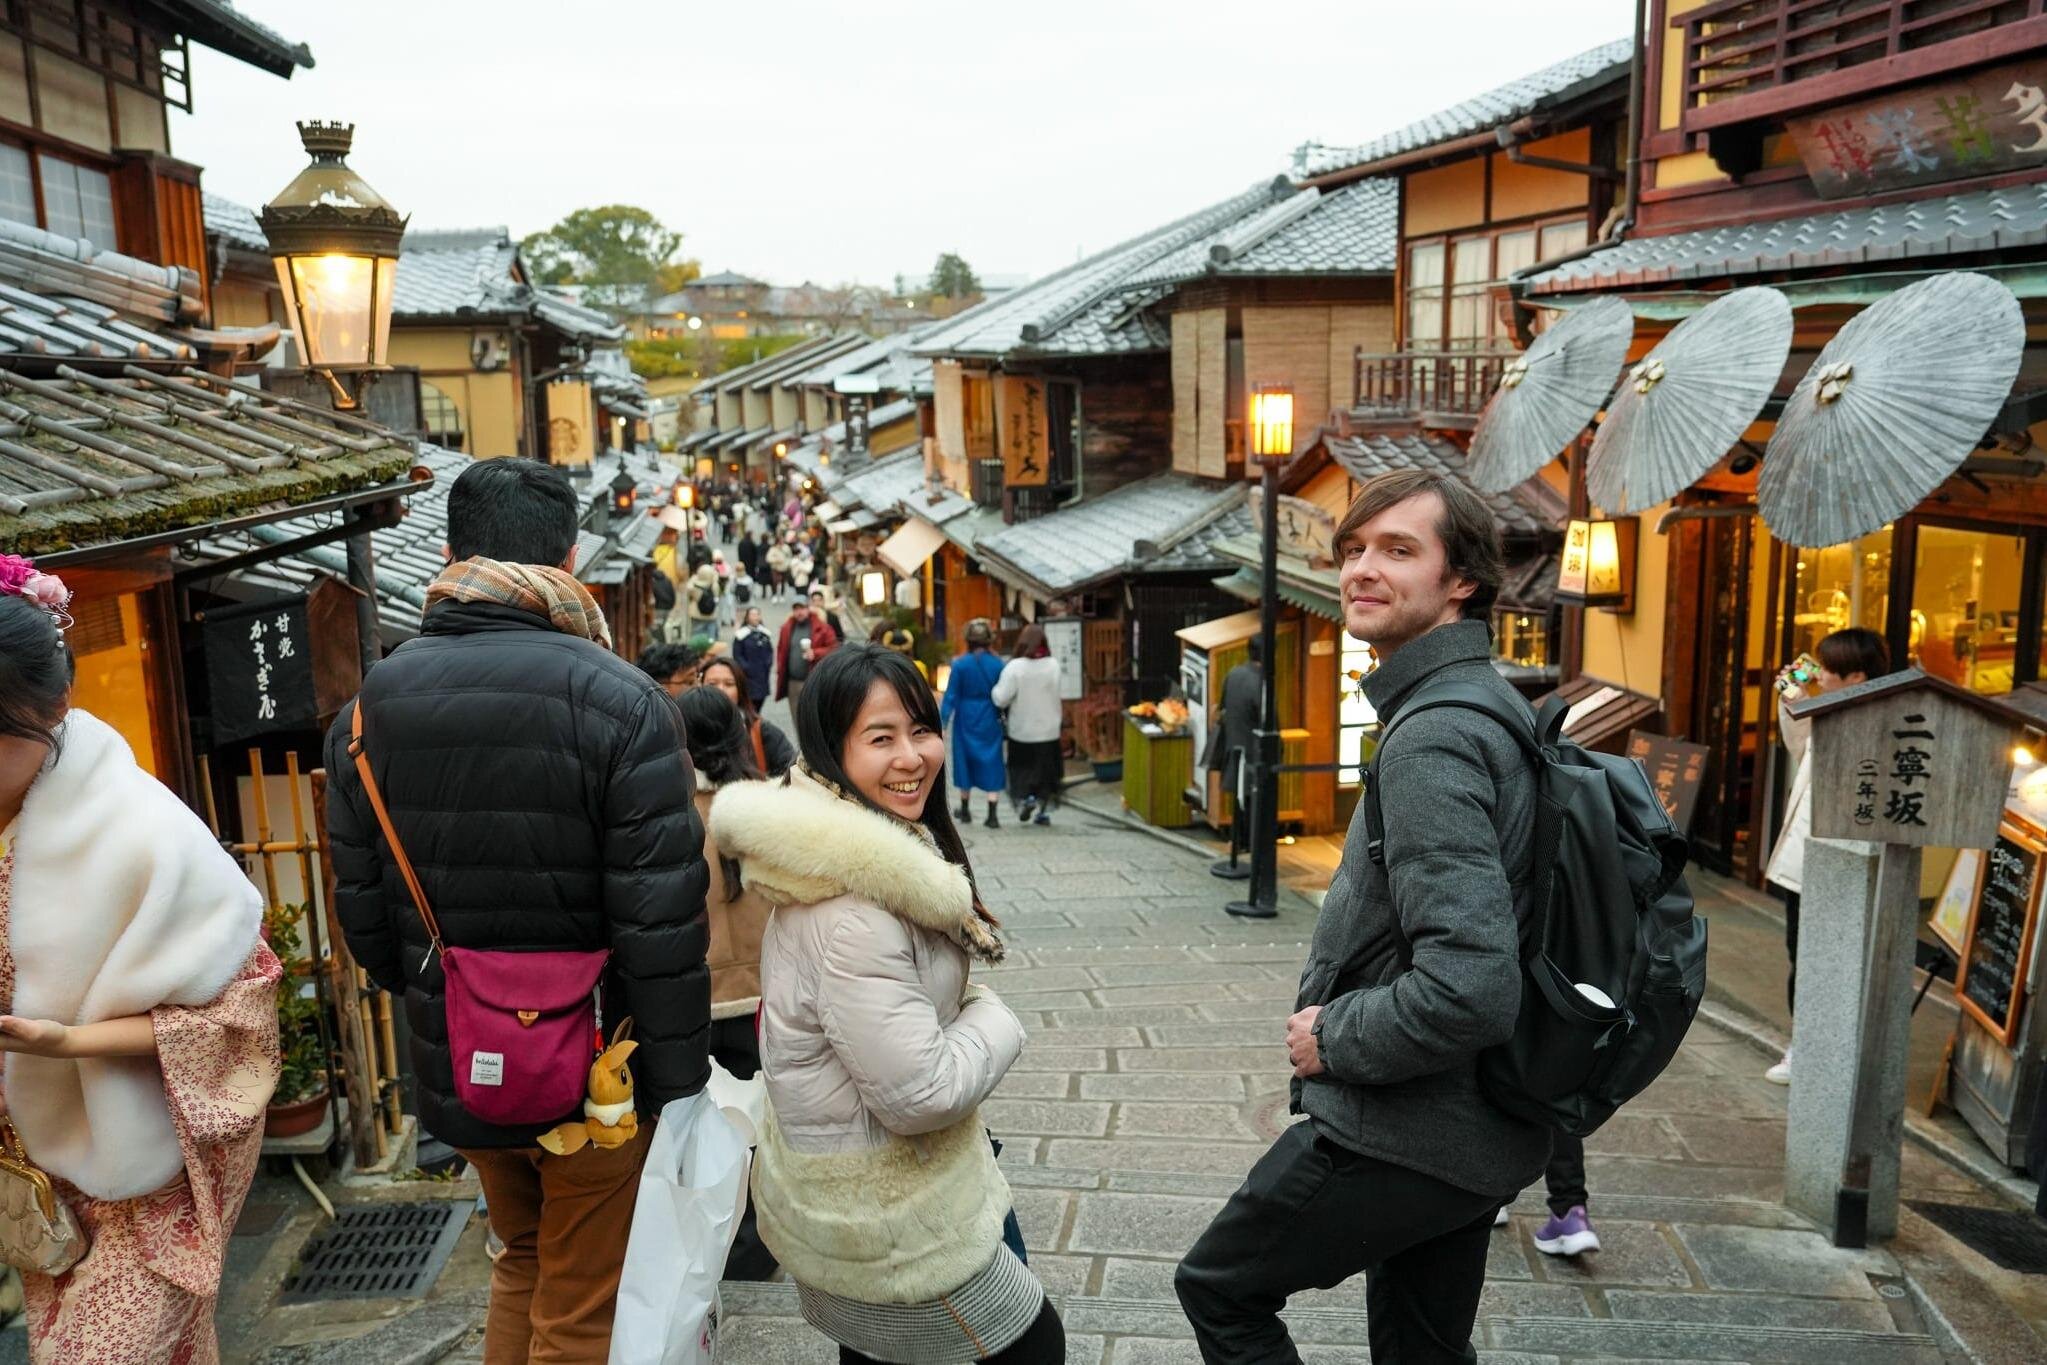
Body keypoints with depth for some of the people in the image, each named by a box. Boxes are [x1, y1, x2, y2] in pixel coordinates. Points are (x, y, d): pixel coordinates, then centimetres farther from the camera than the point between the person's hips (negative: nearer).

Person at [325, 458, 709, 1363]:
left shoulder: (367, 710, -2)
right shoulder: (621, 703, -19)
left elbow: (364, 915, 1)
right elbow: (662, 930, -21)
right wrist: (681, 1087, -11)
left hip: (457, 1072, 5)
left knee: (523, 1260, 29)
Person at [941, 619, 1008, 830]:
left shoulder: (960, 664, -8)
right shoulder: (997, 664, -5)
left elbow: (951, 695, -7)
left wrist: (943, 722, -3)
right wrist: (1004, 717, 12)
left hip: (966, 719, 0)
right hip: (991, 720, 0)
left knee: (966, 760, 15)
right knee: (992, 764, 3)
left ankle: (965, 810, 27)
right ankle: (992, 815, -5)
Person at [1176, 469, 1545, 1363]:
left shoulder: (1432, 739, -25)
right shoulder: (1490, 703, 8)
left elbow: (1470, 988, -33)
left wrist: (1332, 1039, -17)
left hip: (1406, 1135, -9)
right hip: (1481, 1129, 9)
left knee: (1218, 1288, 11)